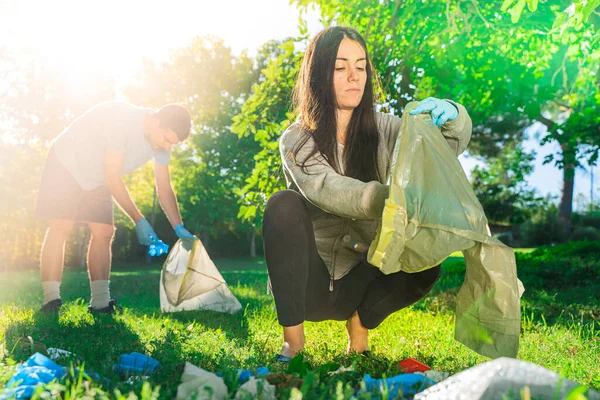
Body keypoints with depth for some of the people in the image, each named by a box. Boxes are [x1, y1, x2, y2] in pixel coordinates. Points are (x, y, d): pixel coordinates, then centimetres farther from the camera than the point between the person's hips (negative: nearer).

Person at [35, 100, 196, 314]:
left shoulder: (161, 139, -13)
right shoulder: (122, 119, -34)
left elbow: (164, 188, -7)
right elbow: (113, 178, -32)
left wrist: (180, 228, -17)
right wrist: (139, 220, -31)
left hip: (97, 178, 6)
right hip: (66, 164, -6)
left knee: (104, 232, -5)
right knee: (61, 227, -17)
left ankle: (100, 302, -1)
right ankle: (51, 299, -15)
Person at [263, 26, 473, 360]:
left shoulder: (383, 130, 0)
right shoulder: (296, 141, -11)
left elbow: (452, 143, -8)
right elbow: (328, 192, -29)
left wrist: (450, 114, -33)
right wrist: (390, 197, -48)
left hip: (359, 281, 2)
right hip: (306, 282, -2)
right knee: (284, 205, -29)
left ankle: (360, 321, 2)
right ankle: (293, 337, -18)